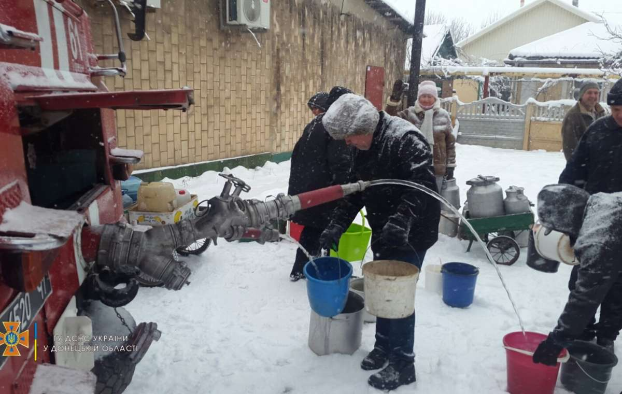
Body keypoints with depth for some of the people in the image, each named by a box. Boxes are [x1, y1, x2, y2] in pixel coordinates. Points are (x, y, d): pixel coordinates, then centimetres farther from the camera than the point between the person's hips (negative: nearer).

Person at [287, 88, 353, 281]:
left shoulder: (315, 124, 14)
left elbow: (298, 154, 19)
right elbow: (340, 164, -18)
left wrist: (298, 181, 25)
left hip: (304, 186, 8)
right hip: (323, 189, -8)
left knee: (312, 228, 17)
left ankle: (299, 269, 25)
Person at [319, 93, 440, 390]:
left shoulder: (407, 140, -22)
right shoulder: (365, 148, 6)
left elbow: (422, 186, -30)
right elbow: (356, 191, 9)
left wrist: (400, 223, -41)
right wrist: (337, 226, -1)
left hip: (410, 236, -8)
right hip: (383, 234, 8)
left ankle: (403, 364, 15)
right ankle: (383, 346, 36)